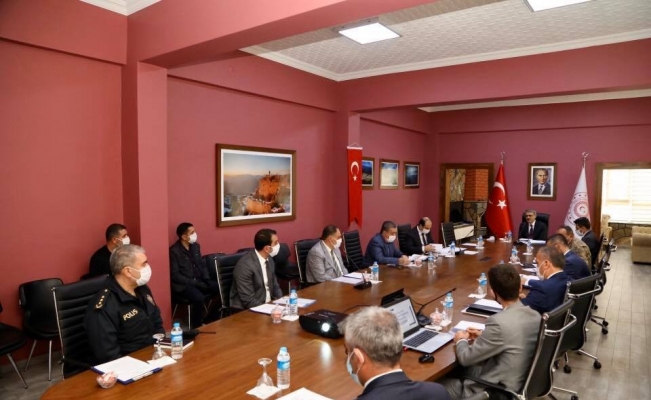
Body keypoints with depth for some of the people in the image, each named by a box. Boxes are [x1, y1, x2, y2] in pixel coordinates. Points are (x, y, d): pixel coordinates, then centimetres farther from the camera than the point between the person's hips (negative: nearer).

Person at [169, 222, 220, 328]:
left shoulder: (195, 246, 8)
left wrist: (206, 280, -2)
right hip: (183, 285, -6)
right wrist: (195, 283, -19)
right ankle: (196, 327, -12)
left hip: (199, 281, 6)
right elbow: (175, 275, -14)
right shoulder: (174, 251, -12)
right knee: (199, 297, -34)